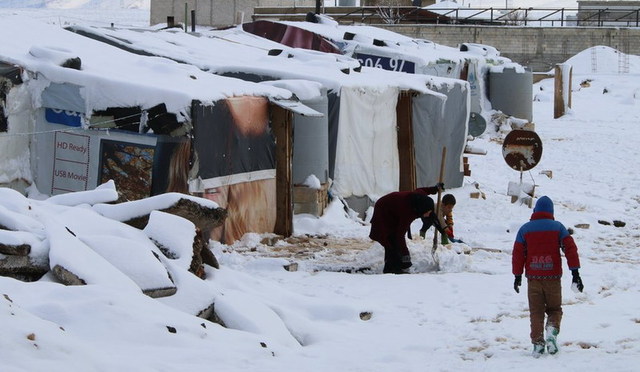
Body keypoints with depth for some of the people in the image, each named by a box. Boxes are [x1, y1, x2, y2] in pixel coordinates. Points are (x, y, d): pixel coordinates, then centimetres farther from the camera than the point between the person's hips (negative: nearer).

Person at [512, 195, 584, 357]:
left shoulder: (525, 229, 4)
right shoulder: (558, 227, 1)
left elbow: (517, 253, 4)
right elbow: (570, 248, -5)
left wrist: (517, 276, 12)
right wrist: (575, 273, -4)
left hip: (533, 278, 1)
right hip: (553, 277, 0)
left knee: (536, 312, 8)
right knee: (555, 309, 13)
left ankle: (537, 342, -3)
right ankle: (552, 329, -14)